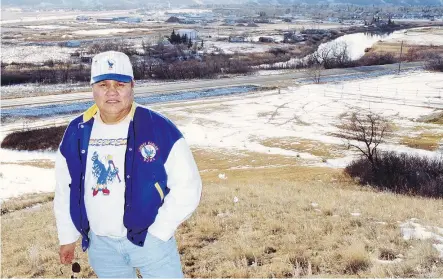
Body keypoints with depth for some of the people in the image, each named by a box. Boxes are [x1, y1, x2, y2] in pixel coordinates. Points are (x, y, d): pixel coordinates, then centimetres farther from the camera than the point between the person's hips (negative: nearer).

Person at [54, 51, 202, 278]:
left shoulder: (159, 129, -16)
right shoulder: (76, 133, -2)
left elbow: (187, 186, -13)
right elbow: (64, 189, 10)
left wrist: (158, 233, -14)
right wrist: (68, 236, 13)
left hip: (149, 240, -4)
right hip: (100, 245, 4)